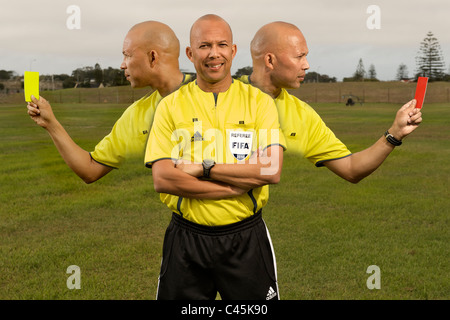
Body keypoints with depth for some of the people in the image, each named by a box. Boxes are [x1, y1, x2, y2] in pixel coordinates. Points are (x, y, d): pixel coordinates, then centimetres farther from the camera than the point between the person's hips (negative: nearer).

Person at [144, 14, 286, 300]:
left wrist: (203, 168, -16)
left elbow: (271, 171, -11)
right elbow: (162, 179, -11)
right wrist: (238, 185, -15)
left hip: (246, 238, 0)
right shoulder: (171, 106, 1)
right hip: (186, 240, 0)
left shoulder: (259, 102, 1)